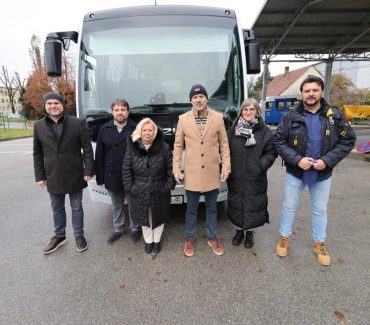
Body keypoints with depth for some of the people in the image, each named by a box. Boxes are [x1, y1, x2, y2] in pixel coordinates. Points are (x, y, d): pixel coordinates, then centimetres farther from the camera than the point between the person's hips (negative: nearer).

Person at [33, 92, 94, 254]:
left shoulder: (78, 123, -7)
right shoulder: (39, 126, 3)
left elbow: (87, 149, -6)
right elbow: (37, 153, 7)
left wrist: (89, 171, -10)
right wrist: (40, 176, 4)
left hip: (75, 176, -3)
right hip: (53, 177, 3)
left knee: (76, 207, 12)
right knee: (57, 209, 18)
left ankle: (79, 235, 30)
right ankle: (59, 236, 37)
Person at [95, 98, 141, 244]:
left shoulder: (136, 128, -8)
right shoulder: (104, 129, 3)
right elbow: (99, 155, 4)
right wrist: (100, 176, 1)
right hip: (112, 176, 4)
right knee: (116, 205, 19)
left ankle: (135, 229, 33)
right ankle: (118, 229, 38)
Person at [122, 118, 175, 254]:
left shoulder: (164, 147, -9)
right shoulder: (132, 148, -5)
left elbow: (170, 169, -4)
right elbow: (126, 170, -1)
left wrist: (169, 186, -8)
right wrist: (129, 187, -5)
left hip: (159, 192, -1)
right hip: (139, 192, 1)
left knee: (158, 217, 15)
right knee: (144, 218, 17)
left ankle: (157, 240, 39)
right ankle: (148, 241, 40)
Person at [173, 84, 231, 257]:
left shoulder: (218, 117, -1)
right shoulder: (183, 119, -2)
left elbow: (224, 144, 3)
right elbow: (178, 146, 1)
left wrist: (226, 167, -2)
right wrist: (176, 169, -3)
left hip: (212, 172, 1)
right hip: (192, 173, -1)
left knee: (212, 208, 16)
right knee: (191, 208, 13)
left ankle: (212, 238, 35)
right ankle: (189, 239, 32)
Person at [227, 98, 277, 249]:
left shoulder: (264, 131, 0)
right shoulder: (232, 130, 5)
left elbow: (271, 152, 0)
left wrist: (262, 164, -14)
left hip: (255, 178, -1)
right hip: (235, 178, 2)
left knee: (253, 204, 9)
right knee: (236, 204, 11)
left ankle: (249, 232, 31)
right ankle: (239, 230, 33)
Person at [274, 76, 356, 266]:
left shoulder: (335, 115, -5)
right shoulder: (290, 117, -7)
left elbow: (348, 140, -3)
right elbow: (279, 141, -8)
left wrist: (327, 160, -16)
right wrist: (297, 159, -20)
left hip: (322, 173, 1)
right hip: (295, 172, -1)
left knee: (320, 209, 16)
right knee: (289, 206, 11)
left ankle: (319, 243, 37)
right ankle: (284, 237, 33)